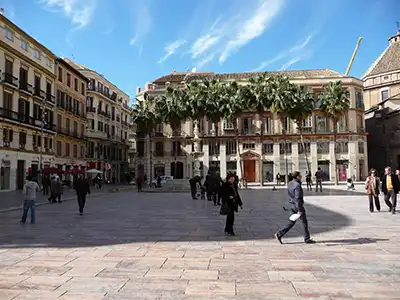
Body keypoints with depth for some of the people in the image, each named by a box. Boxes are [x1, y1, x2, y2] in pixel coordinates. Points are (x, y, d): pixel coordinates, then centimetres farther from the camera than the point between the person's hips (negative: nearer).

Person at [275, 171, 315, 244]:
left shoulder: (290, 184, 8)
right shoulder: (297, 185, -20)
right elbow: (297, 198, -24)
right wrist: (299, 210, -23)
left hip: (292, 206, 8)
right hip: (297, 206, -8)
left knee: (291, 222, 11)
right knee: (304, 222, 8)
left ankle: (279, 234, 3)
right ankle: (307, 239, 18)